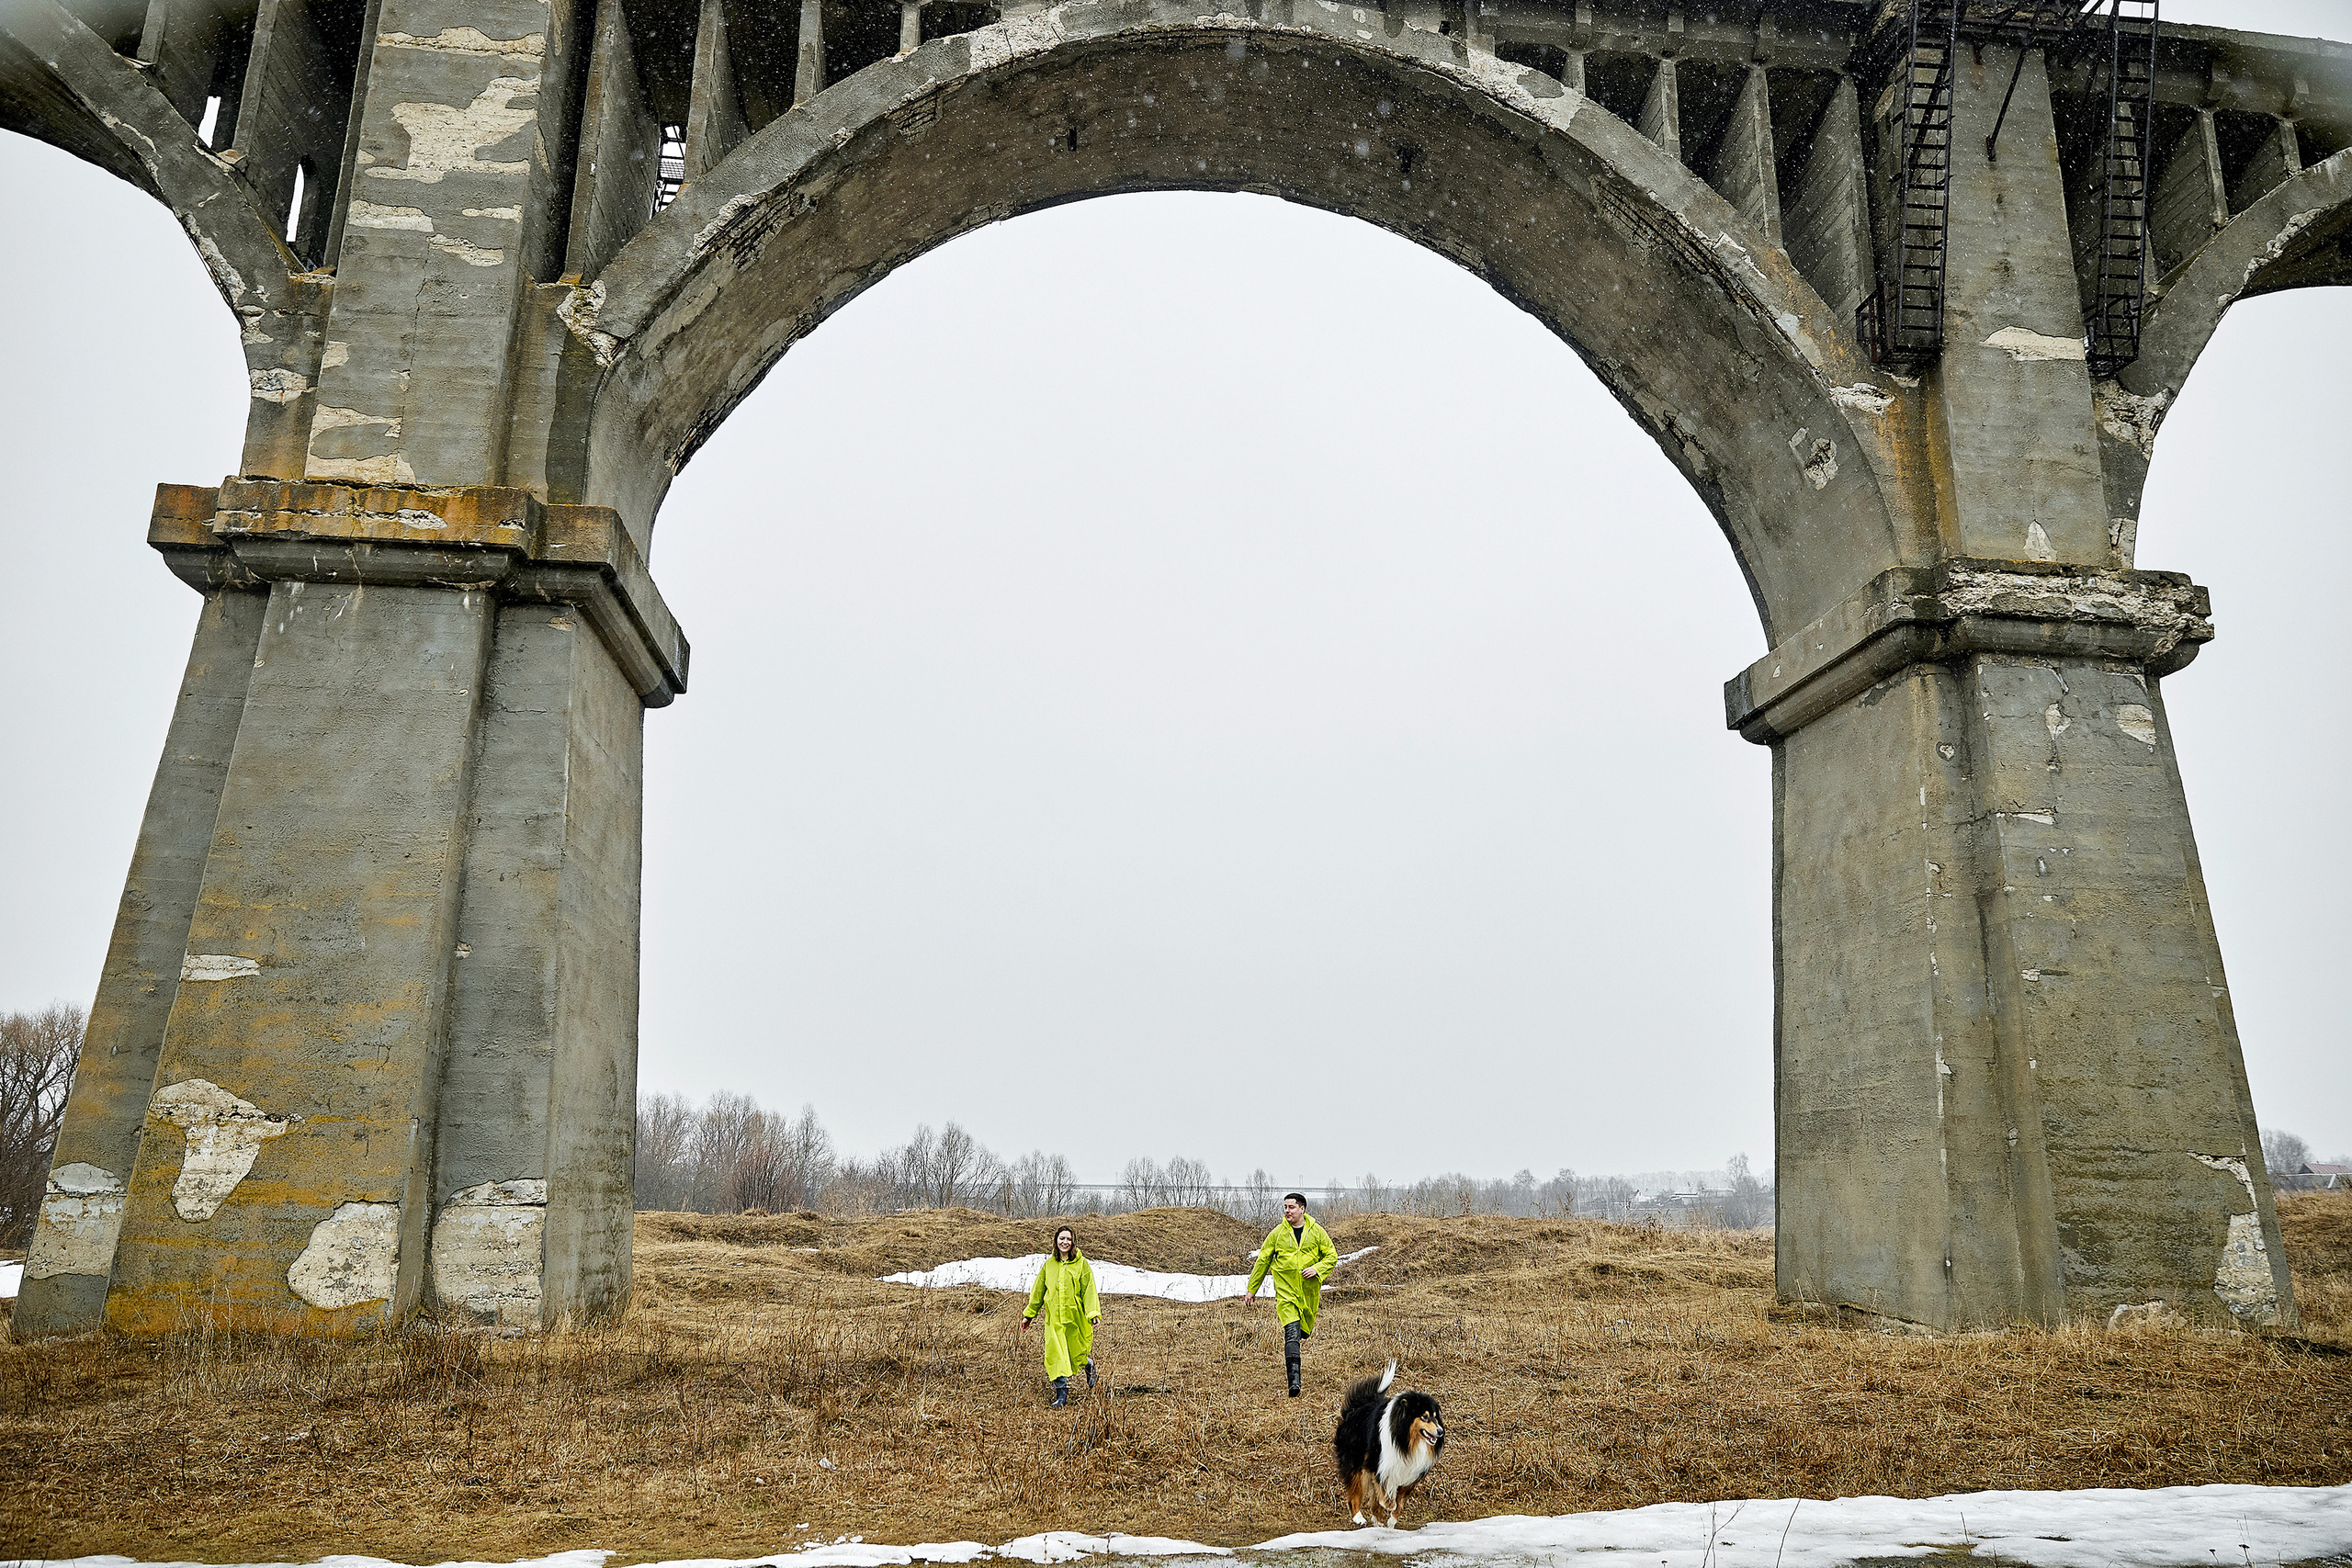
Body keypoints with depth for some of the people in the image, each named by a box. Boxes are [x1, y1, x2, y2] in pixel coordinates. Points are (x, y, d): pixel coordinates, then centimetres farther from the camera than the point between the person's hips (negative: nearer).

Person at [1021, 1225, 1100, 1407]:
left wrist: (1092, 1313, -14)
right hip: (1054, 1318, 2)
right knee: (1055, 1354, -6)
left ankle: (1089, 1365, 42)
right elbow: (1038, 1291, 14)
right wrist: (1029, 1315, 16)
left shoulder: (1081, 1264, -2)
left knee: (1077, 1354, 8)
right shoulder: (1048, 1264, 7)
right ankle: (1062, 1393, 3)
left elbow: (1089, 1290, -4)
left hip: (1075, 1317, -2)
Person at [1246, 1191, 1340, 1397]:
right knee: (1291, 1333, -16)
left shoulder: (1316, 1232, 1)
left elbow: (1332, 1256, 6)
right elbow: (1263, 1260, 6)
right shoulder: (1278, 1233, -1)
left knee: (1305, 1331, 14)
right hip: (1286, 1290, -2)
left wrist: (1317, 1269, -14)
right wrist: (1252, 1289, 9)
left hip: (1309, 1291, 2)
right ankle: (1294, 1378, -20)